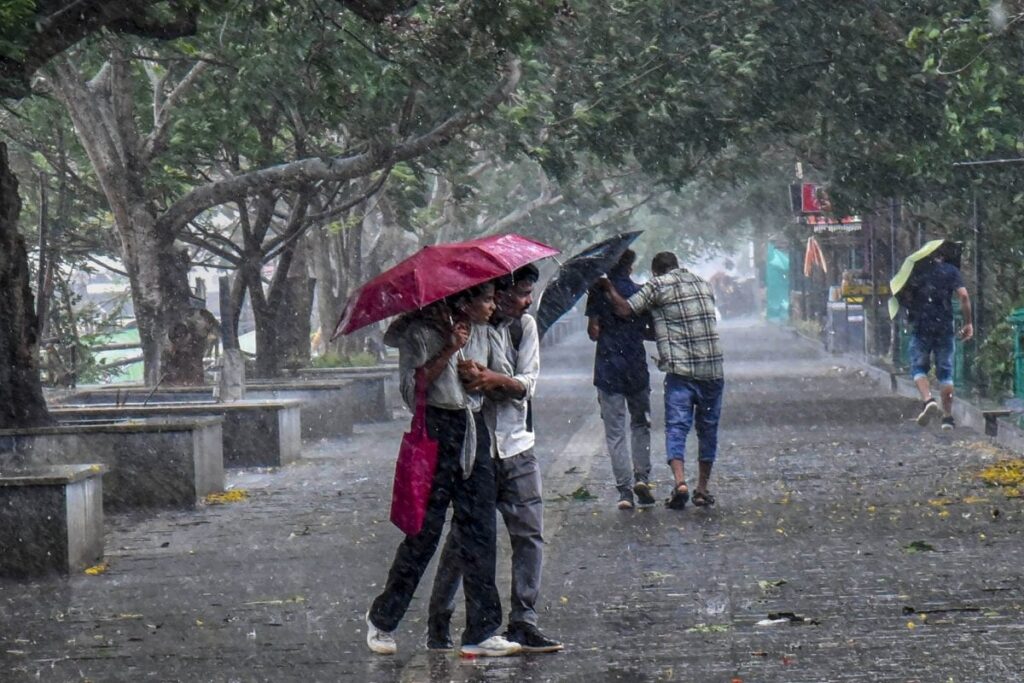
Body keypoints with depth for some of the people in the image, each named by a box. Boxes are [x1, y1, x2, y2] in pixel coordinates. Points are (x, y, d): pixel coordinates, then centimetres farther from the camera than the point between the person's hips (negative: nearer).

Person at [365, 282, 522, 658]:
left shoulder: (481, 332, 12)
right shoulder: (420, 333, -8)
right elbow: (411, 390, -16)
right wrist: (448, 351, -20)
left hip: (474, 434, 6)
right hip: (436, 435, -6)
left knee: (480, 533, 1)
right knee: (425, 531, -3)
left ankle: (481, 632, 3)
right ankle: (382, 619, 14)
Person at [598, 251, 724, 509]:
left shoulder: (657, 285, 0)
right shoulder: (703, 284, 16)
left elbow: (625, 309, -7)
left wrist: (609, 288, 11)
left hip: (680, 370, -4)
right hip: (713, 370, 4)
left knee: (676, 427, -4)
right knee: (708, 429, 13)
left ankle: (680, 481, -23)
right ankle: (702, 489, 17)